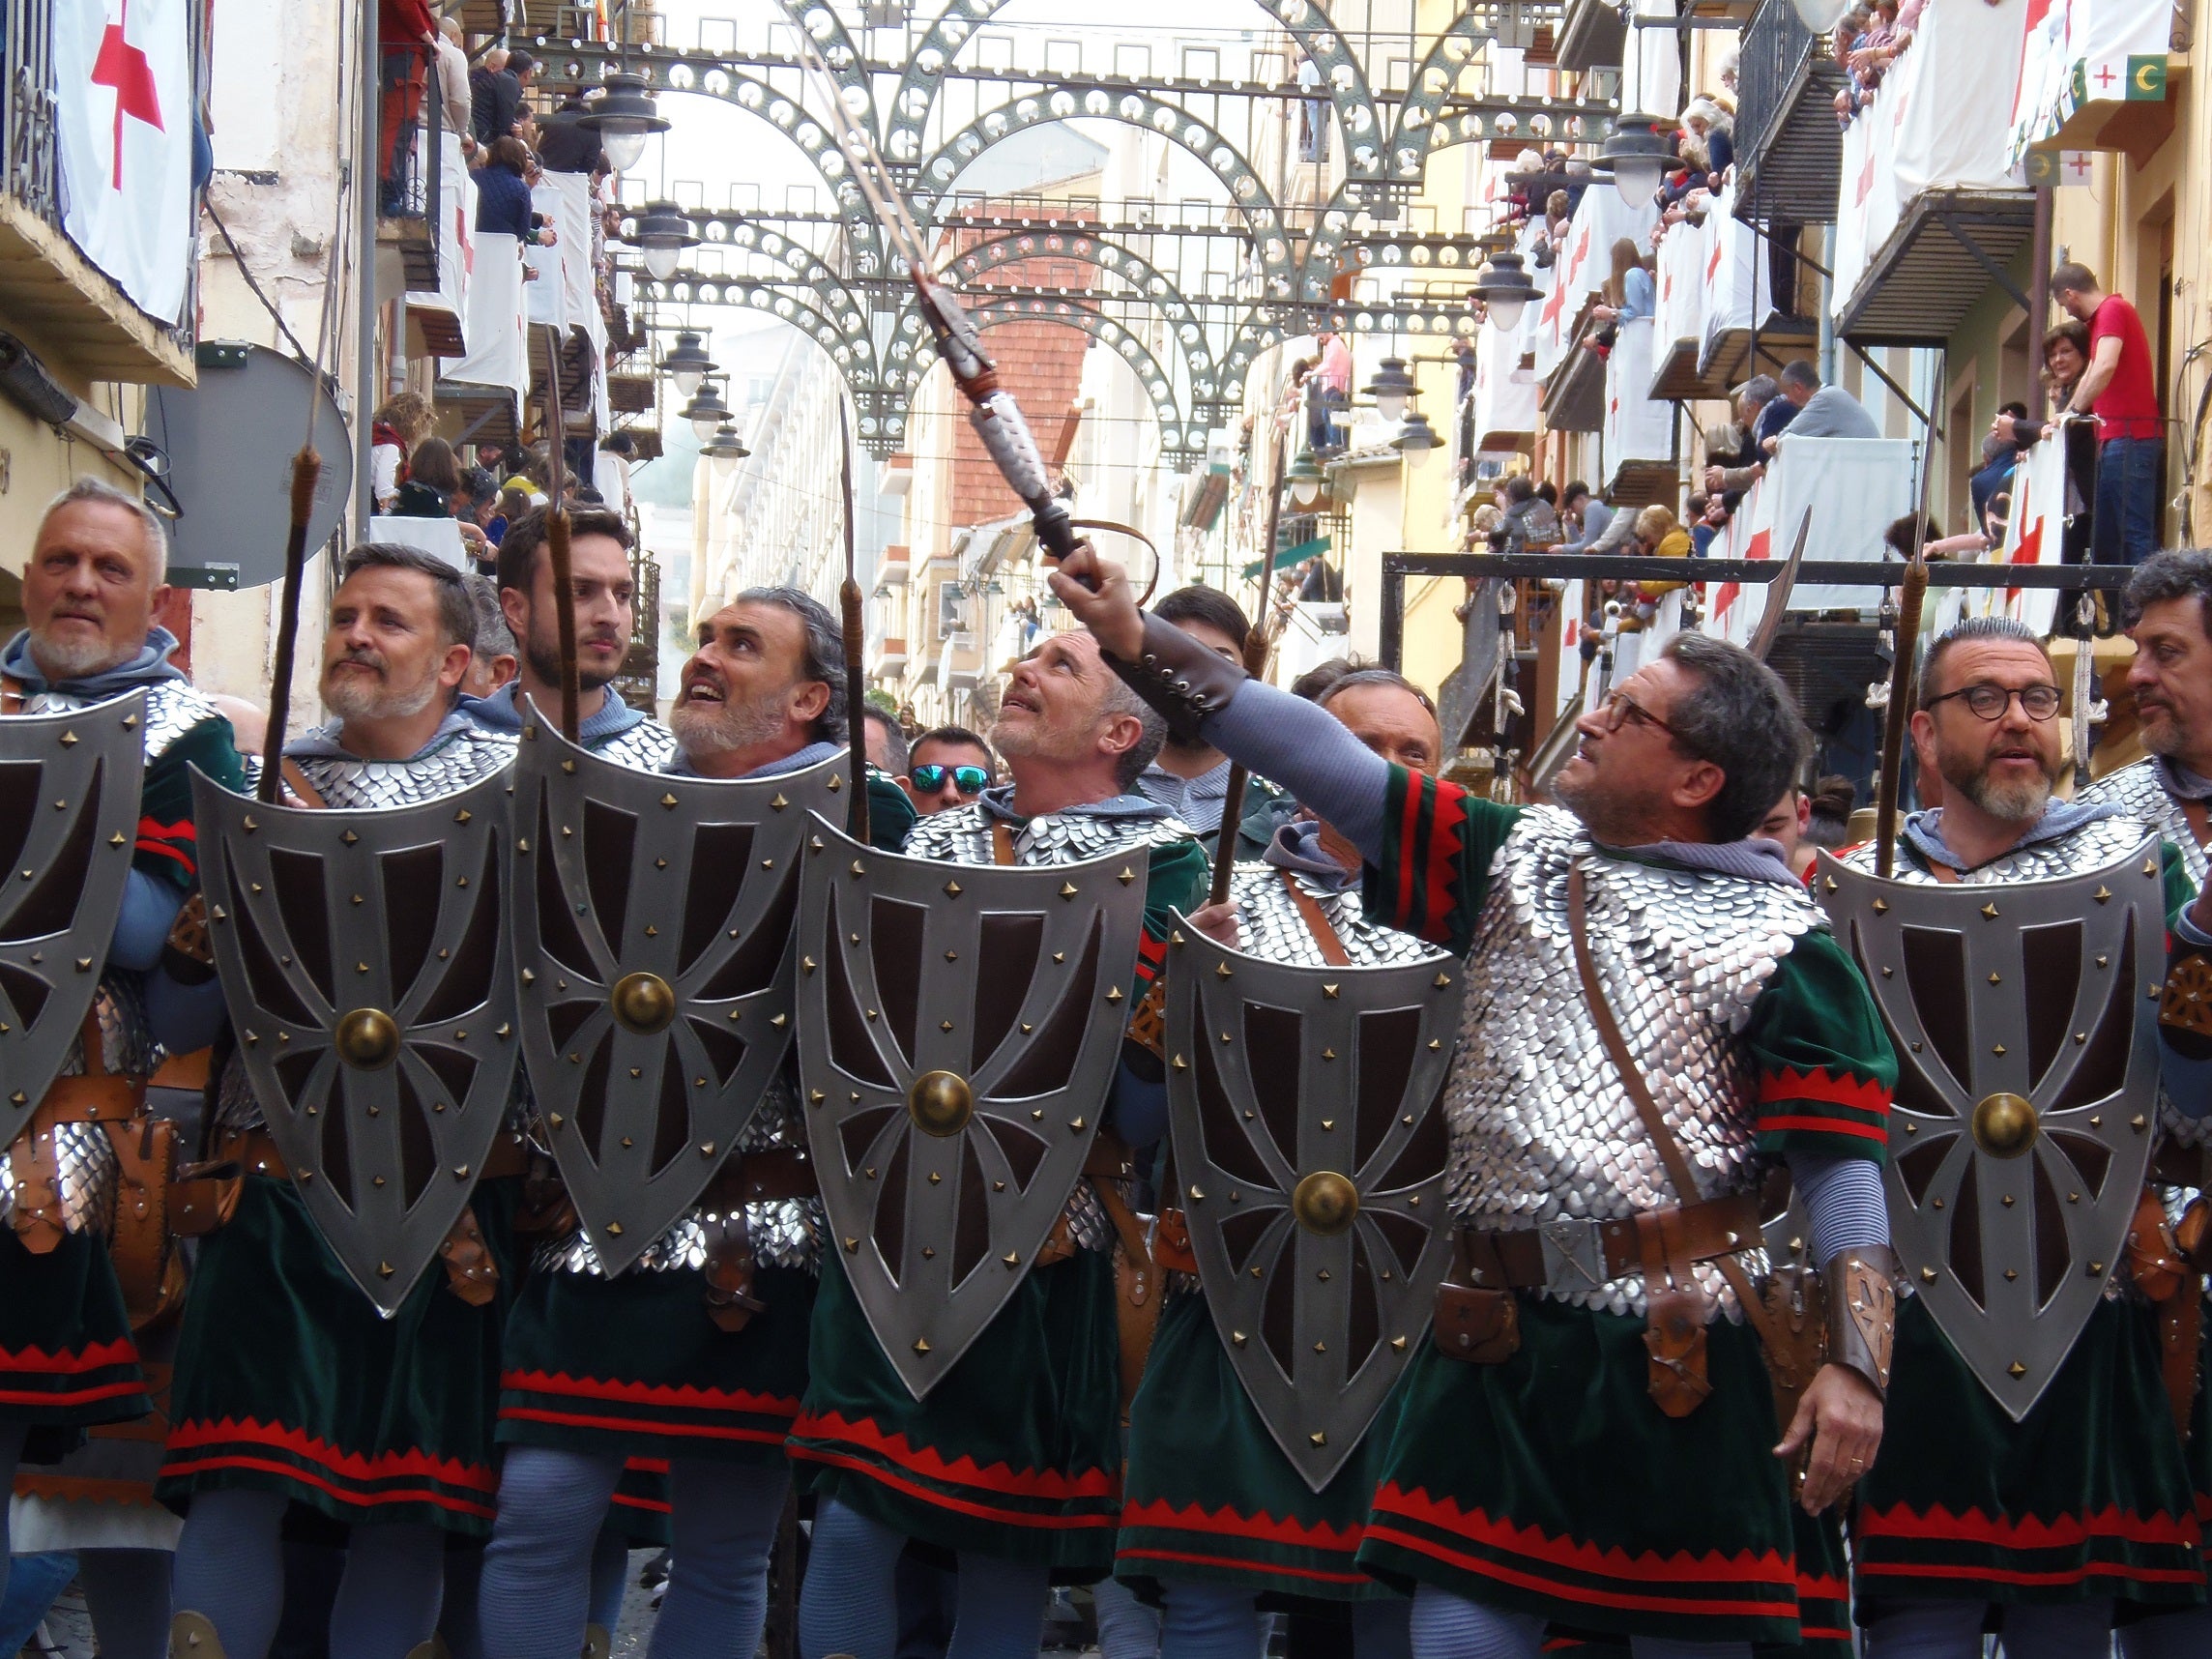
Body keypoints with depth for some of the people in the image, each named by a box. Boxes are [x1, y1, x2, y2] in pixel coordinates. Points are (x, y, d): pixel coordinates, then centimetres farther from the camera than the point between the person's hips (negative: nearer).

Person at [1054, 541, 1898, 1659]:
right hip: (1499, 1344, 5)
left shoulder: (1778, 943, -4)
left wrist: (1858, 1363, -20)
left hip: (1674, 1357, -4)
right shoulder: (1520, 861, 11)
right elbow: (1322, 761, 7)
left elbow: (1844, 1162, -8)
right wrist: (1135, 642, 2)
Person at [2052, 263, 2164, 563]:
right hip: (2114, 439, 10)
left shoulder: (2113, 310, -8)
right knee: (2105, 538, 9)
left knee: (2135, 533, -15)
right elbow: (2091, 375, 32)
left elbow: (2105, 367, -23)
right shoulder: (2100, 318, 23)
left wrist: (2073, 412, -19)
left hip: (2130, 437, -10)